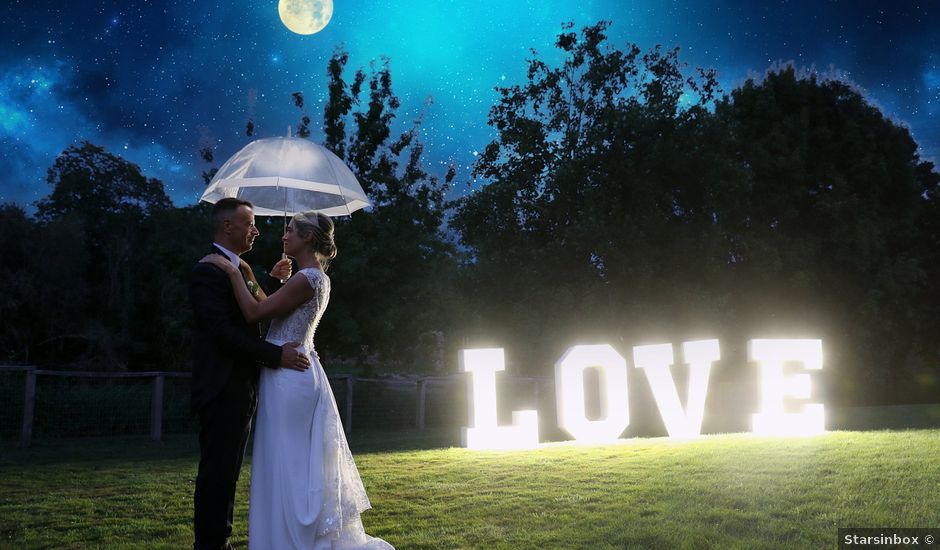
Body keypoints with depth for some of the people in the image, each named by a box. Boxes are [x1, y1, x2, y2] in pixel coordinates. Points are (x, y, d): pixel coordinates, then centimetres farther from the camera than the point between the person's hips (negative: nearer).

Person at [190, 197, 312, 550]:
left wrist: (273, 281, 12)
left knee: (227, 474, 14)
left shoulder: (237, 269, 17)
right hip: (222, 389, -10)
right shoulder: (208, 271, -14)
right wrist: (277, 356, -21)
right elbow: (224, 332, -22)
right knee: (216, 474, -4)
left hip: (240, 389, 10)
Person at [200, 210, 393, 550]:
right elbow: (271, 308, 20)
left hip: (288, 377, -10)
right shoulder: (316, 277, 13)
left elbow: (254, 313, -21)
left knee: (289, 464, -1)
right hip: (296, 372, 10)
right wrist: (249, 277, 20)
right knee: (301, 465, 16)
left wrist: (233, 272, -13)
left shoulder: (307, 278, -17)